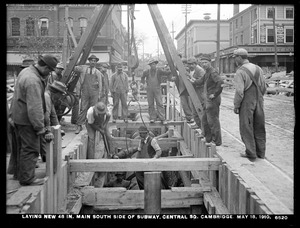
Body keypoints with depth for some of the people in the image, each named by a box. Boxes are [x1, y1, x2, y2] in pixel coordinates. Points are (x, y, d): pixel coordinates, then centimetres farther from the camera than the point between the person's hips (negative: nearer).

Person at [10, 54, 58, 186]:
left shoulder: (26, 71, 7)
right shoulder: (33, 81, -26)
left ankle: (22, 174, 32)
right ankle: (27, 179, 8)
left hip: (18, 116, 10)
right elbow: (35, 107, -27)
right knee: (31, 149, -1)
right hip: (27, 119, -10)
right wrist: (40, 127, -22)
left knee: (24, 147, 20)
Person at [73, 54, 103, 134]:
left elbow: (100, 84, 7)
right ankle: (79, 126, 1)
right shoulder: (83, 68, 10)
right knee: (83, 109, -3)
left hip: (94, 92, 0)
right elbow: (73, 68, 20)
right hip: (85, 92, 0)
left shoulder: (98, 72, 9)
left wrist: (99, 95, 0)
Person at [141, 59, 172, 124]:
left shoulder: (159, 71, -5)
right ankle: (152, 118, 10)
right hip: (149, 89, 2)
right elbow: (142, 77, 22)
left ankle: (162, 119, -8)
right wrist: (142, 83, 11)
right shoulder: (147, 72, 3)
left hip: (157, 89, -2)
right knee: (150, 104, 3)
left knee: (159, 103, -8)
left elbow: (168, 73, -3)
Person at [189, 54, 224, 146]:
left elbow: (220, 82, -30)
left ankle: (217, 141, 5)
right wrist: (195, 81, 28)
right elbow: (201, 81, 32)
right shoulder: (207, 72, 14)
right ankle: (208, 139, 29)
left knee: (212, 121, -4)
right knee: (204, 120, 17)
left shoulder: (213, 72, -16)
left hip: (213, 101, -10)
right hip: (207, 101, 10)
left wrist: (215, 94, -25)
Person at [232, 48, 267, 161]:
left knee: (247, 128, 4)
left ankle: (251, 153, 7)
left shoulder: (240, 72, -14)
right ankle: (261, 152, 20)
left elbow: (239, 92, -19)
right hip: (259, 103, 7)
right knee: (259, 128, 12)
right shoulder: (258, 69, 7)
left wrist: (236, 106, -9)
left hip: (246, 104, -6)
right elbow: (264, 88, 11)